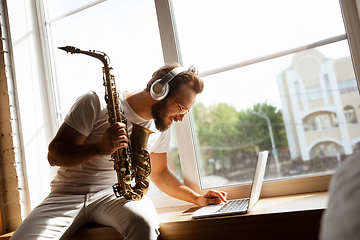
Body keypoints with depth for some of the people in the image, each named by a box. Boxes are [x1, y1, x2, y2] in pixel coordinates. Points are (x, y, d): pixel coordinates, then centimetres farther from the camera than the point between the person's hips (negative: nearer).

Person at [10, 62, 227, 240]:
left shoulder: (160, 128, 8)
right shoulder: (96, 103, -9)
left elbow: (159, 173, 22)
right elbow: (55, 154, -10)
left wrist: (197, 198, 13)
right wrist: (100, 148, -27)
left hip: (115, 194, 3)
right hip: (67, 194, -2)